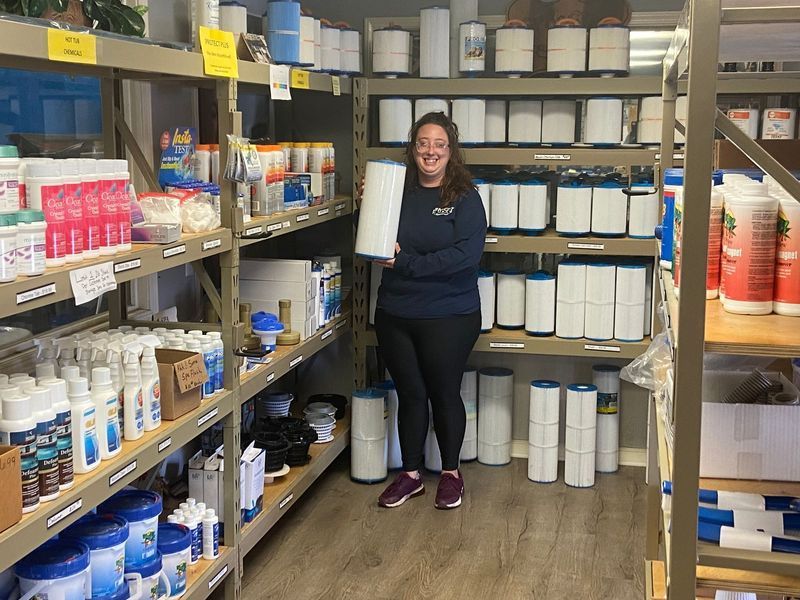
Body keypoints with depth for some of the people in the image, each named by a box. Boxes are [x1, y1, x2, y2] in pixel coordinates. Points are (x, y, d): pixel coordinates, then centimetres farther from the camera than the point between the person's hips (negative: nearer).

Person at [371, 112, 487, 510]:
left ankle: (450, 473, 29)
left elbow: (467, 254, -20)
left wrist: (405, 262, -21)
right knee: (409, 394, 14)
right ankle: (410, 474, 28)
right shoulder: (397, 192, 3)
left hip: (449, 316, -3)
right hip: (395, 313, 3)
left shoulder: (464, 198, -8)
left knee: (445, 394, 10)